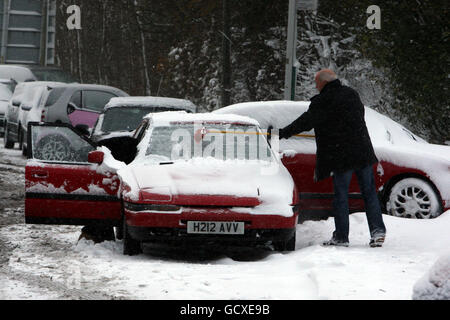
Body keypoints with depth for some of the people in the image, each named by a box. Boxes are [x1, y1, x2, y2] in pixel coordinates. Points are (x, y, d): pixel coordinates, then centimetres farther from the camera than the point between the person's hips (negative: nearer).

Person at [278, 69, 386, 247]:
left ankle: (341, 237, 3)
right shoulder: (351, 94, 13)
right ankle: (377, 230, 5)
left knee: (341, 196, 1)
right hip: (363, 152, 6)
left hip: (341, 157, -6)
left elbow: (306, 122, -13)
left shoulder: (322, 102, -10)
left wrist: (283, 133, -8)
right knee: (369, 192, 10)